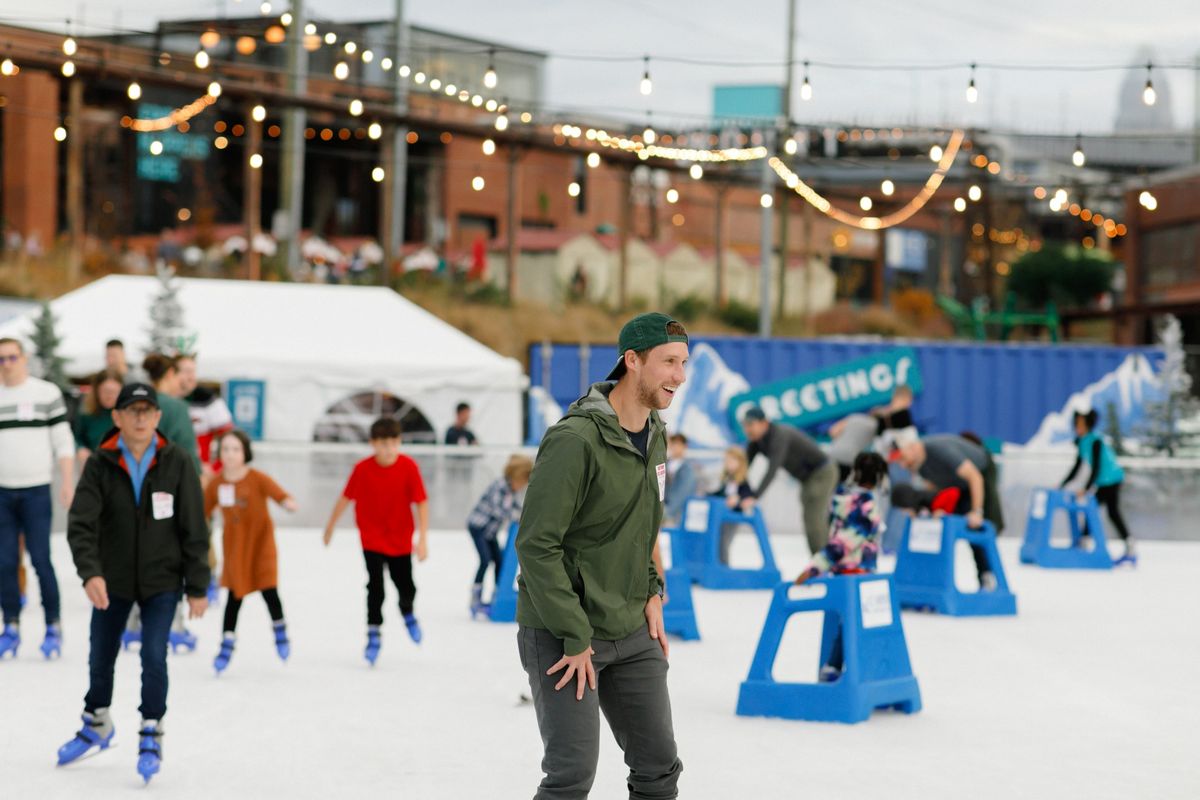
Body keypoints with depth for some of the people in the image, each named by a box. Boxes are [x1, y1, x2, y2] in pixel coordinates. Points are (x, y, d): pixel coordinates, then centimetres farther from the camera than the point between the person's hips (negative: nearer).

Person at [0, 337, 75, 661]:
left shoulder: (47, 393, 3)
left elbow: (63, 441, 2)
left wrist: (68, 482, -6)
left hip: (36, 490, -3)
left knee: (40, 559, -6)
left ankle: (53, 628, 0)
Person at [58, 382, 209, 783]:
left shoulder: (176, 463, -11)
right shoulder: (100, 464, -11)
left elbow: (194, 529, -6)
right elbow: (81, 523, -18)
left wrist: (197, 587, -5)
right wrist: (90, 573, -33)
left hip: (161, 580, -2)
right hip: (112, 580, 2)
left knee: (153, 655, -12)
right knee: (101, 657, 13)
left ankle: (151, 736, 7)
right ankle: (96, 726, 39)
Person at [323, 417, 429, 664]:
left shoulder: (408, 467, -17)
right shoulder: (363, 469, -16)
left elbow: (421, 502, -14)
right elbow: (346, 498, -3)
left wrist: (423, 539, -20)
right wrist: (330, 527, 8)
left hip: (401, 540, 1)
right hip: (372, 539, -1)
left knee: (407, 589, 10)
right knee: (375, 588, -10)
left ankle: (407, 613, 45)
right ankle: (373, 635, 5)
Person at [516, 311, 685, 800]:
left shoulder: (655, 434, 7)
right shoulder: (575, 440, -20)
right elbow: (536, 544, -21)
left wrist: (651, 593, 8)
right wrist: (574, 639, -20)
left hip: (631, 632, 8)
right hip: (561, 632, -8)